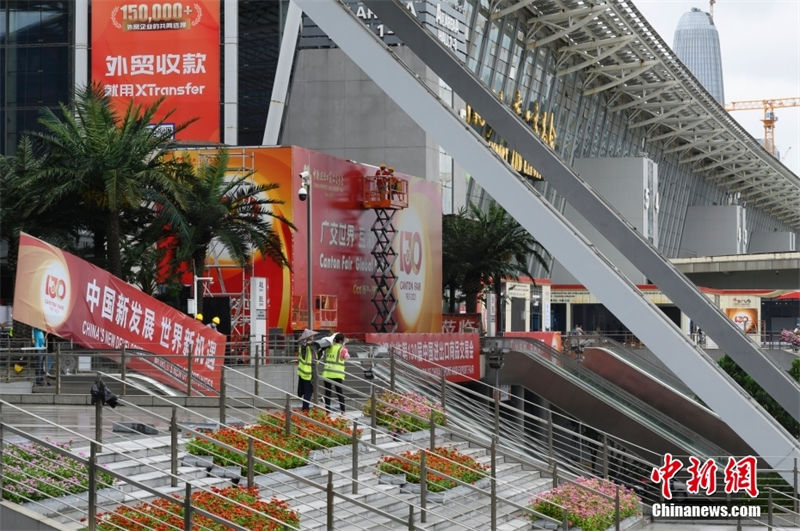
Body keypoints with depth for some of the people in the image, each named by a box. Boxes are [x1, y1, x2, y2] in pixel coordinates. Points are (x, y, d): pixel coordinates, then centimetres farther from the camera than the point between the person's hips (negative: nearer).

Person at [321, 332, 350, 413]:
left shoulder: (328, 347, 6)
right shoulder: (342, 349, -6)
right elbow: (347, 357, 7)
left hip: (327, 373, 3)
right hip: (337, 374, -3)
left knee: (327, 392, 8)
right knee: (339, 392, 5)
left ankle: (327, 409, 7)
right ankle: (342, 409, 1)